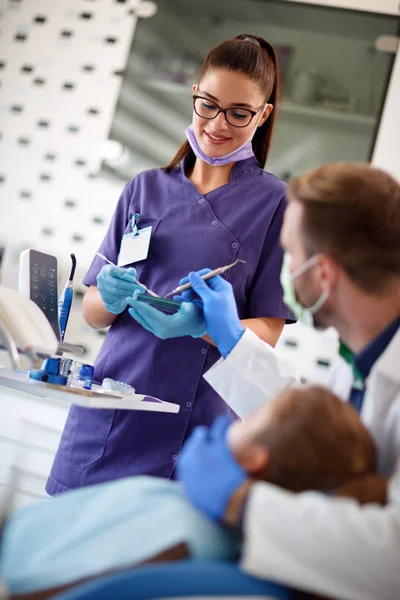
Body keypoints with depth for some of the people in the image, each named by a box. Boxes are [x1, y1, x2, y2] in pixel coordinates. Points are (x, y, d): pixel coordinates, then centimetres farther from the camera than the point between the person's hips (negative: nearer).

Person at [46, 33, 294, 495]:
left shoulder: (276, 203, 0)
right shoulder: (145, 189, 10)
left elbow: (269, 333, -4)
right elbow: (92, 313, 9)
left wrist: (203, 324, -23)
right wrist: (111, 298, -13)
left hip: (193, 424, -3)